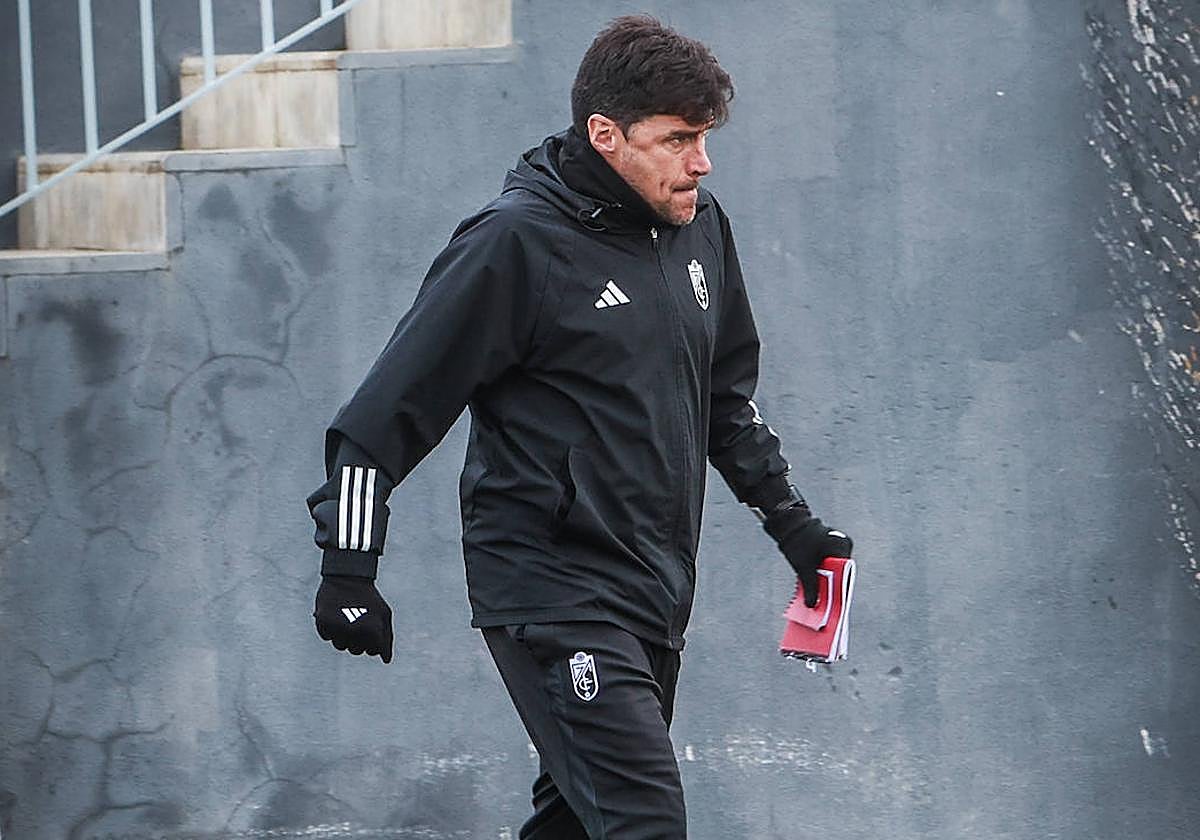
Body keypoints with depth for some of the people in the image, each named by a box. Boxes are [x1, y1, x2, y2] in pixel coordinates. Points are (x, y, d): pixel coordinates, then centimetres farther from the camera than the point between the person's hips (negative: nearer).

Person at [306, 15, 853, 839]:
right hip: (553, 594, -8)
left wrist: (789, 519, 22)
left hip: (657, 594, 8)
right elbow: (390, 407, -10)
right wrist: (349, 568, -11)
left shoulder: (700, 226, 9)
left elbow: (728, 393, 25)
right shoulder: (515, 243, -13)